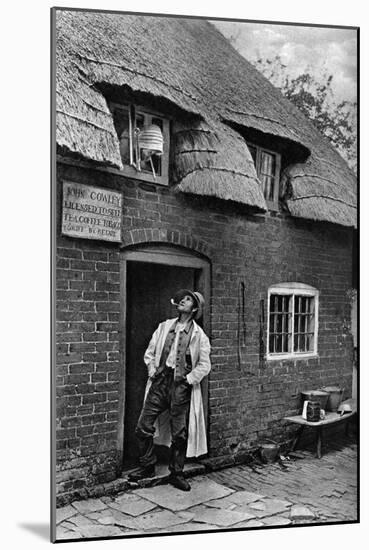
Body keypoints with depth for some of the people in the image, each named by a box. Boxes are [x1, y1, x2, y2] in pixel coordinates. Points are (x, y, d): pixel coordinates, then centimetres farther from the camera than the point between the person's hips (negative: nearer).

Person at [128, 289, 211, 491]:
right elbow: (149, 353, 16)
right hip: (160, 382, 3)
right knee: (143, 427, 2)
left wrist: (188, 379, -8)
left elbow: (204, 365, 0)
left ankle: (176, 473, 21)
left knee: (180, 434, 4)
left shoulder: (199, 335, 0)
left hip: (181, 387, -3)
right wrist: (152, 371, 4)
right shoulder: (164, 327, 10)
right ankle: (147, 467, 21)